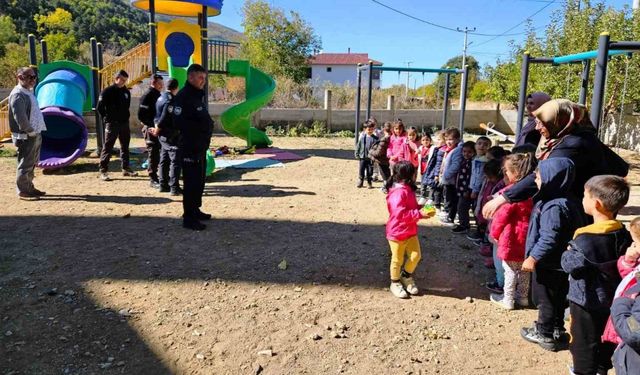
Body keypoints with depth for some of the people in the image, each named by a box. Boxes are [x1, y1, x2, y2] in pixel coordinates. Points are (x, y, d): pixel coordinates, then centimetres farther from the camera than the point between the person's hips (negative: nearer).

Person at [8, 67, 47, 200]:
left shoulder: (29, 92, 15)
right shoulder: (17, 94, -15)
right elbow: (19, 116, -22)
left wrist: (36, 131, 11)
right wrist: (30, 131, -15)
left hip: (35, 134, 9)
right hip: (25, 136, -9)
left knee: (31, 164, 17)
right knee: (25, 165, -3)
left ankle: (29, 188, 27)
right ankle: (23, 192, 5)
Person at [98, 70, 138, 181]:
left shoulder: (126, 92, 9)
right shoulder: (108, 91, -7)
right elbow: (100, 107, -6)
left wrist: (125, 117, 12)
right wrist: (107, 118, -2)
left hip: (124, 123, 6)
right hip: (112, 124, -6)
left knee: (125, 147, 12)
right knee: (107, 147, -4)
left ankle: (126, 168, 22)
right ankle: (103, 171, -1)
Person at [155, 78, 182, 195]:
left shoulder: (161, 98, 14)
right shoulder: (170, 100, -17)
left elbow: (158, 116, 16)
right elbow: (165, 117, -22)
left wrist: (157, 127, 10)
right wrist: (158, 129, -10)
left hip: (163, 135, 10)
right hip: (171, 135, -10)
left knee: (164, 160, 14)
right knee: (176, 160, -7)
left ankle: (163, 185, 21)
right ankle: (174, 187, -8)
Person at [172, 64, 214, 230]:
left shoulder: (200, 95, 16)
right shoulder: (183, 96, -14)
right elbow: (179, 121, -22)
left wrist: (208, 126, 8)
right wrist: (199, 129, -18)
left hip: (201, 146, 10)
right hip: (190, 147, -10)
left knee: (199, 180, 16)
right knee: (191, 181, -7)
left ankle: (195, 210, 29)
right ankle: (188, 217, 0)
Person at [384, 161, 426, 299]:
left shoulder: (408, 189, 6)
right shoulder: (398, 193, -25)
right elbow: (401, 214, -31)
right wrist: (420, 213, -29)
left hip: (410, 231, 8)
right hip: (397, 233, -8)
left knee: (415, 255, 9)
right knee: (398, 259, 8)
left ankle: (407, 277, 34)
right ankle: (395, 283, 28)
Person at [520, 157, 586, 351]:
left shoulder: (554, 207, -28)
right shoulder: (565, 202, 4)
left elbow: (549, 238, -30)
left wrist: (533, 258, -22)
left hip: (548, 265, -10)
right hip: (559, 263, 10)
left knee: (546, 299, 7)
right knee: (557, 299, 22)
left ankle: (544, 334, 23)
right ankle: (557, 330, 38)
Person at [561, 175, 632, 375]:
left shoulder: (586, 238, -28)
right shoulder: (623, 233, -6)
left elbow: (569, 264, -21)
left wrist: (568, 253, -2)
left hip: (586, 299, -7)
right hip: (612, 299, 7)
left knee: (584, 340, 10)